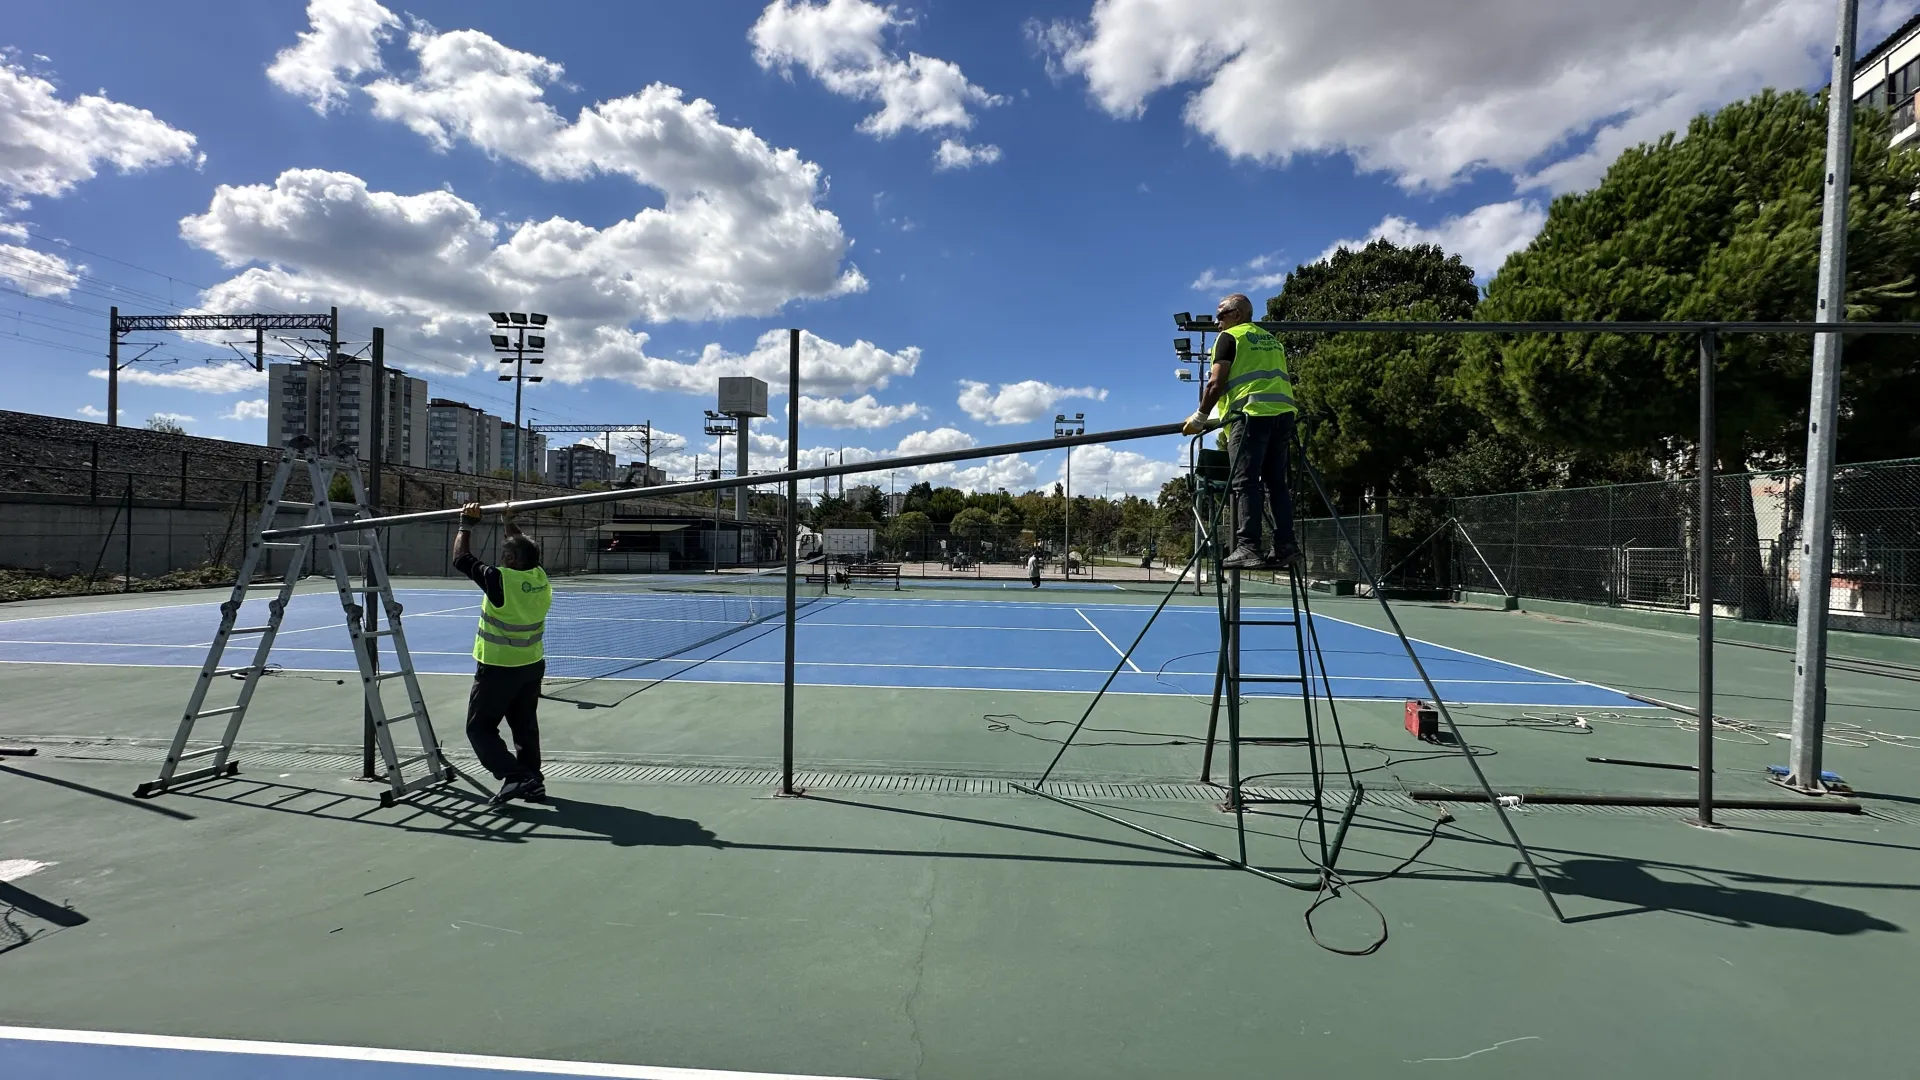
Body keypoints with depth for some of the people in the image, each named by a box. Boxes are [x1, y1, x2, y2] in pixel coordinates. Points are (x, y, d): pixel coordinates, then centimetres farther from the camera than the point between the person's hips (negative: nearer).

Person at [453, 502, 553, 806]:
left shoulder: (500, 580, -21)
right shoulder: (540, 577, -4)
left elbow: (461, 559, -9)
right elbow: (524, 551, 16)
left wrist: (467, 523, 0)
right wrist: (510, 522, 22)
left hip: (498, 669, -6)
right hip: (532, 666, 7)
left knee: (479, 728, 6)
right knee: (525, 727, 16)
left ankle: (514, 777, -7)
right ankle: (533, 781, 19)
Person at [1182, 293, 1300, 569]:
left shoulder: (1229, 337, 6)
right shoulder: (1271, 339, 28)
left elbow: (1216, 383, -3)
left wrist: (1200, 417, 2)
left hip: (1252, 414, -7)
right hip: (1283, 413, 7)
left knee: (1245, 482, -10)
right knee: (1276, 482, 9)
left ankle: (1247, 548, -17)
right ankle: (1285, 544, 4)